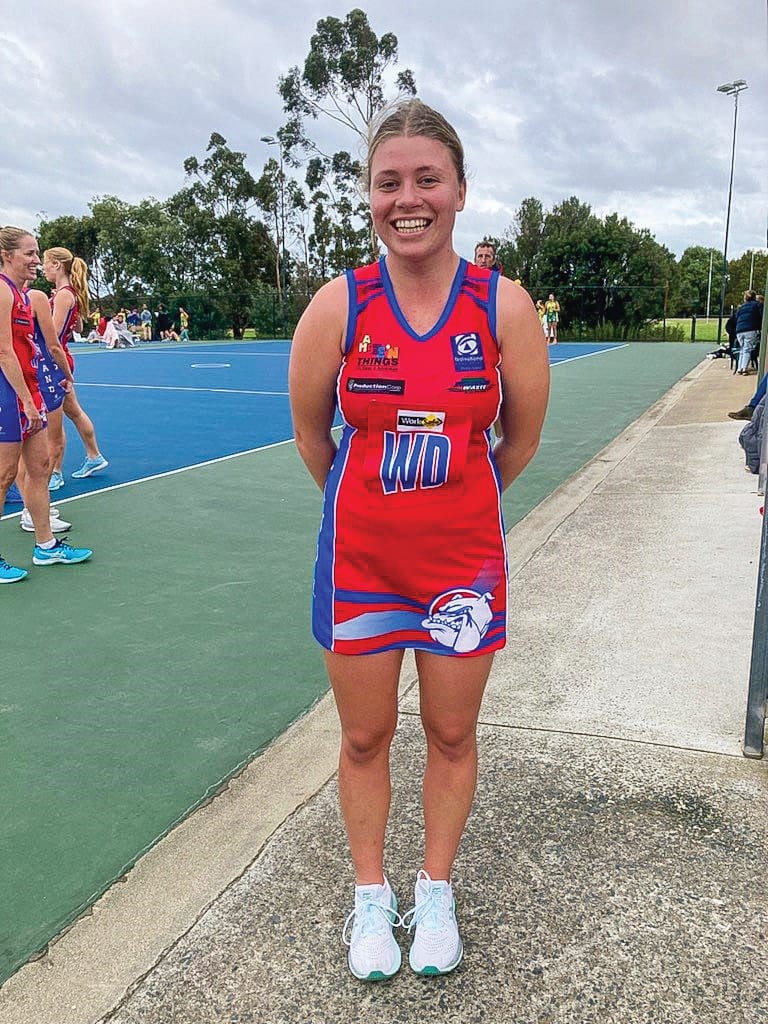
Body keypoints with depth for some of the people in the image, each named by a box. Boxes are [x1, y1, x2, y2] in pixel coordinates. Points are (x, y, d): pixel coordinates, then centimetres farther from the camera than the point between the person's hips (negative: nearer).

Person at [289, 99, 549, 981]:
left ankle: (434, 892, 39)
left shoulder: (504, 306, -9)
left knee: (452, 735, 14)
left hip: (464, 555, 0)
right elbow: (310, 429, 4)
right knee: (364, 738, 12)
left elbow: (520, 438, 3)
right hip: (359, 554, 0)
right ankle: (371, 897, 37)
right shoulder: (339, 304, -9)